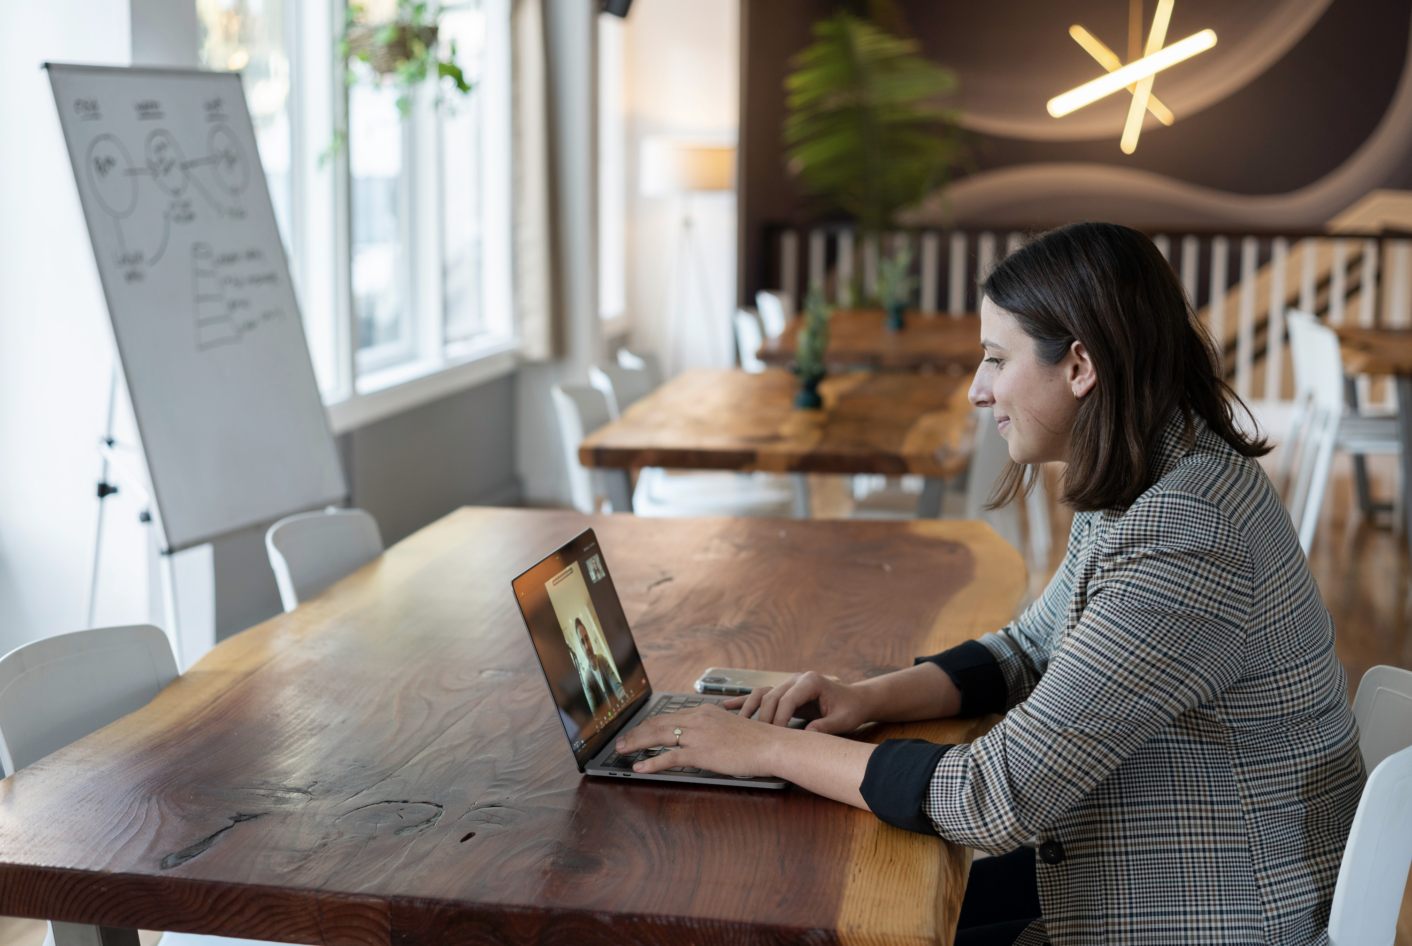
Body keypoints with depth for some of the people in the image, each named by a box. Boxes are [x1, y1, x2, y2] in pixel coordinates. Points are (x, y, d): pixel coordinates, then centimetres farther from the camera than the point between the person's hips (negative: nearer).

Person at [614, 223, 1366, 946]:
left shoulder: (1179, 543, -30)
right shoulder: (1139, 488, 2)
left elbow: (999, 800, -29)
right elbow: (1029, 650, 15)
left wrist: (770, 747, -21)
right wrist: (870, 697, -3)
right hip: (1142, 872, 8)